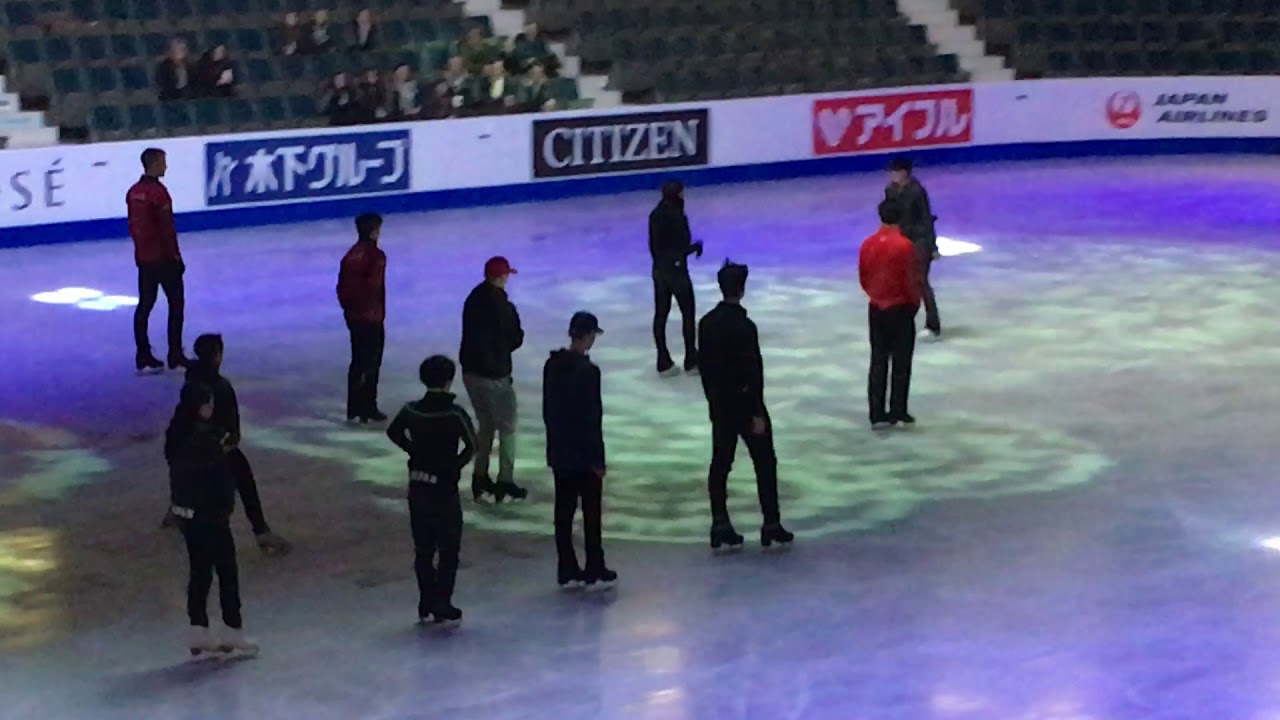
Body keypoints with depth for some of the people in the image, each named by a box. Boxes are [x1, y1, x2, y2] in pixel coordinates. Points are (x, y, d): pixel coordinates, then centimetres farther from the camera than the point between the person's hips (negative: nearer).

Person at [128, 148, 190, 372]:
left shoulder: (133, 192, 6)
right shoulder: (158, 192, -18)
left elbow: (133, 225, 12)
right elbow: (167, 227, -18)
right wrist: (175, 255, -11)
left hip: (143, 257, 8)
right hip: (163, 257, -8)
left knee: (145, 304, 10)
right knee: (176, 303, 2)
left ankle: (143, 356, 11)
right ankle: (175, 356, 1)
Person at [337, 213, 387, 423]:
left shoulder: (351, 255, 4)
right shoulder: (376, 256, -19)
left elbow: (342, 287, 8)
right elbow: (375, 287, -22)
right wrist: (379, 313, -12)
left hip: (353, 316, 7)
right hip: (371, 317, -7)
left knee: (358, 361, 16)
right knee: (371, 363, 3)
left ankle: (354, 408, 21)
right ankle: (368, 409, 7)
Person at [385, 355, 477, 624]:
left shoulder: (412, 410, -2)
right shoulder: (454, 414, -17)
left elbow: (393, 432, 15)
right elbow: (472, 445, -22)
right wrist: (457, 465, -6)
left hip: (418, 486, 5)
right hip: (444, 488, -5)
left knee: (423, 549, 14)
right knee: (449, 550, 6)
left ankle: (426, 605, 18)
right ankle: (442, 605, 3)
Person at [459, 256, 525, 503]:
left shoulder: (473, 300, 2)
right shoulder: (503, 306, -19)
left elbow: (473, 333, 8)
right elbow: (516, 339, -10)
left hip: (471, 370, 7)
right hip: (495, 375, -7)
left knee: (486, 424, 20)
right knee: (507, 428, 6)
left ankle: (480, 478, 22)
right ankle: (505, 482, 7)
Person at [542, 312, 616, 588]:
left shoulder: (553, 365, 2)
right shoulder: (588, 371, -20)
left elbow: (547, 409, 9)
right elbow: (592, 418, -18)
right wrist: (597, 458, -11)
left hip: (559, 452, 7)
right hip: (584, 454, -6)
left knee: (564, 511, 10)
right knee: (591, 512, 5)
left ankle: (566, 568, 15)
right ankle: (594, 569, 11)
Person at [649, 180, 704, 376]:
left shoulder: (655, 216, -1)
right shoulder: (677, 217, -22)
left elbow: (653, 245, 6)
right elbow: (684, 248, -20)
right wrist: (696, 247, 1)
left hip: (659, 269, 7)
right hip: (677, 270, -7)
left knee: (660, 314, 10)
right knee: (688, 314, 8)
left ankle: (663, 362, 15)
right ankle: (691, 360, 14)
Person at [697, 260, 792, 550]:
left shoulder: (706, 323, 0)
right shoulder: (744, 326, -20)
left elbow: (705, 365, 7)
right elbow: (753, 371, -19)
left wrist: (712, 399, 17)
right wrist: (758, 413, -14)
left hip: (719, 404, 6)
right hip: (745, 403, -6)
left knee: (720, 463, 9)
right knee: (765, 463, 5)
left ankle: (720, 525, 9)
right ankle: (771, 524, 6)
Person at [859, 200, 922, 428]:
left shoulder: (868, 244, -1)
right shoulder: (905, 245, -16)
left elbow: (863, 278, 6)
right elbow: (912, 280, -13)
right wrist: (915, 301, 5)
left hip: (876, 308, 4)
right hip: (900, 309, -4)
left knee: (878, 362, 8)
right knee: (901, 363, 6)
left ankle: (877, 414, 8)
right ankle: (898, 412, 8)